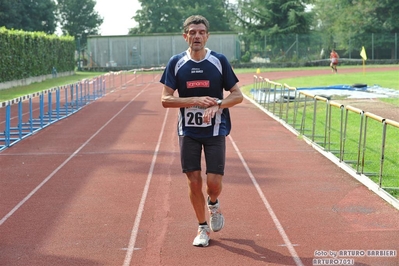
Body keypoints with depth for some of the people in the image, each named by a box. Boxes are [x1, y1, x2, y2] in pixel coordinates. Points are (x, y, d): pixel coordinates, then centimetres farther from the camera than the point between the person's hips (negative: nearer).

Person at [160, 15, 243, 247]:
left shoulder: (219, 61, -3)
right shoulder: (176, 63, -2)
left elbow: (237, 95, -1)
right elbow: (166, 99, -5)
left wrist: (217, 105, -20)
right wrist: (195, 100, -18)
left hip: (215, 130, -1)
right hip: (188, 131, 1)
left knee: (214, 182, -7)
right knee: (194, 182, 2)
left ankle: (214, 202, 29)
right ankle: (203, 227, 20)